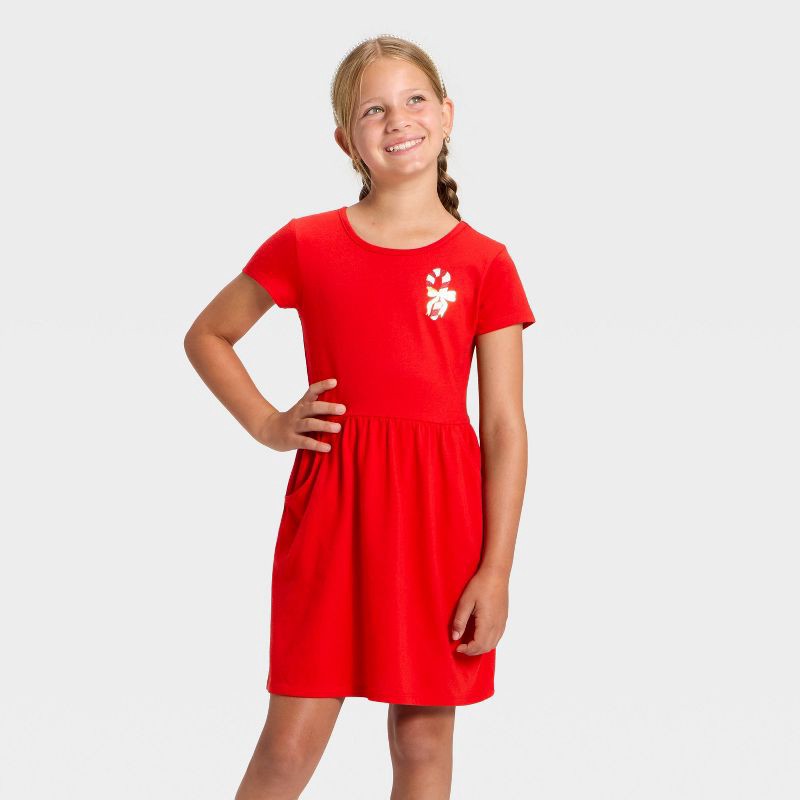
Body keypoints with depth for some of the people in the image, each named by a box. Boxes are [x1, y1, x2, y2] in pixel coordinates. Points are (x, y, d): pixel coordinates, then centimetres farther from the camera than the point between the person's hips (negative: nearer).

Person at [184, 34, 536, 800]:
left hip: (440, 511, 0)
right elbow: (206, 336, 17)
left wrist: (496, 572, -5)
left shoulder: (485, 263, 1)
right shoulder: (306, 245, 4)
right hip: (330, 505, 0)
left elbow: (505, 429, 0)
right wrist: (265, 423, 2)